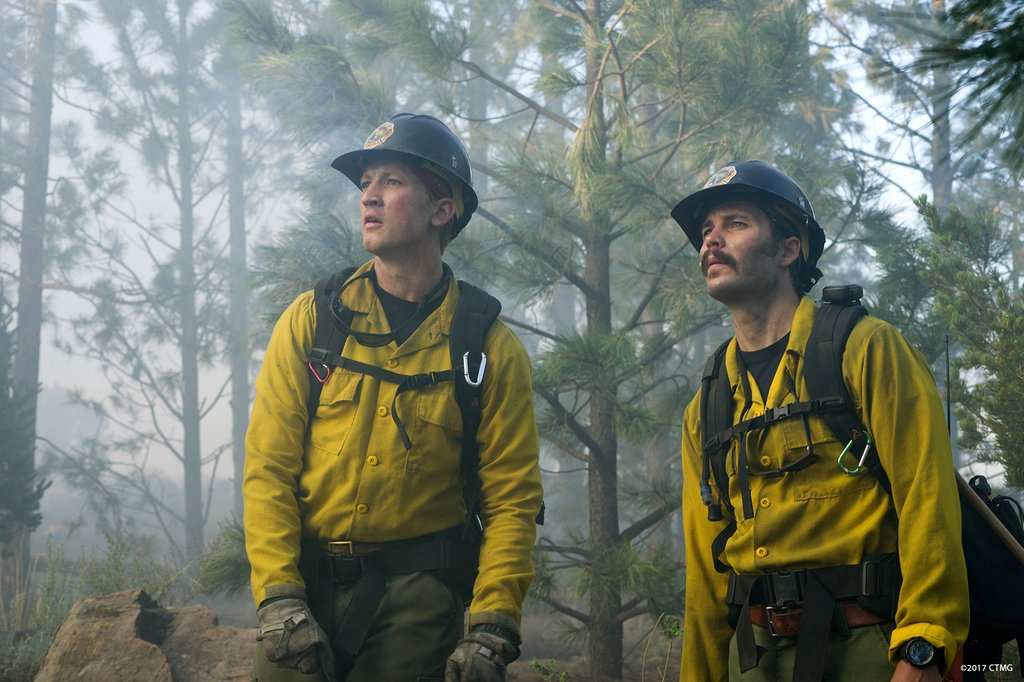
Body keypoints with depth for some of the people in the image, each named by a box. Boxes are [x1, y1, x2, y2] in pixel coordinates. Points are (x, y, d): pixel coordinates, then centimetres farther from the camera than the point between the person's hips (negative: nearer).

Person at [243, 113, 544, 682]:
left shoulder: (492, 350, 0)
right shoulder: (311, 321, 2)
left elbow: (512, 500, -2)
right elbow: (268, 469, -1)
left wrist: (492, 631, -12)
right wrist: (279, 598, -12)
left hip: (418, 592, -1)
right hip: (308, 574, 1)